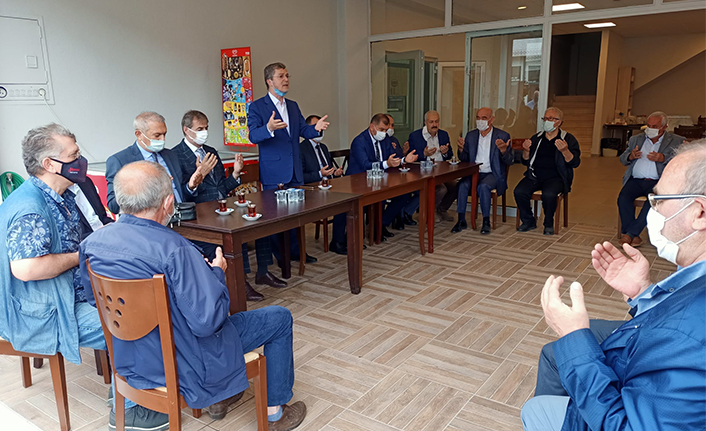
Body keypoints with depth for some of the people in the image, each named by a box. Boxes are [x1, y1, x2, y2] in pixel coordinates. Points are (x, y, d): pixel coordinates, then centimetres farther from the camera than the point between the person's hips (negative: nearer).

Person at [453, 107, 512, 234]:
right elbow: (464, 160, 14)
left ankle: (486, 222, -20)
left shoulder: (503, 136, 1)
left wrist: (503, 150, -23)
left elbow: (509, 162, -2)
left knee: (483, 186, -34)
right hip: (473, 173, 3)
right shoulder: (471, 135, 11)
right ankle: (461, 220, -21)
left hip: (492, 174, -3)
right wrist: (461, 149, -8)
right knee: (462, 184, -28)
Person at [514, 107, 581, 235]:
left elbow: (575, 163, -6)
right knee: (519, 191, -23)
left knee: (548, 194, -34)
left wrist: (565, 151, -25)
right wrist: (526, 151, -5)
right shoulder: (536, 138, 16)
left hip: (555, 178, -4)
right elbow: (526, 162, 17)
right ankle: (528, 222, -3)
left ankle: (549, 224, -8)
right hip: (535, 176, 4)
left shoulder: (568, 139, 4)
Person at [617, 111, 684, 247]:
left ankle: (630, 233, -28)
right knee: (623, 198, -28)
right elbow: (622, 159, 21)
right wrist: (630, 156, -3)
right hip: (636, 180, 3)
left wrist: (663, 158, -16)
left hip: (658, 182, -2)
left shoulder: (676, 141, 12)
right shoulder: (636, 139, 22)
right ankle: (634, 236, -23)